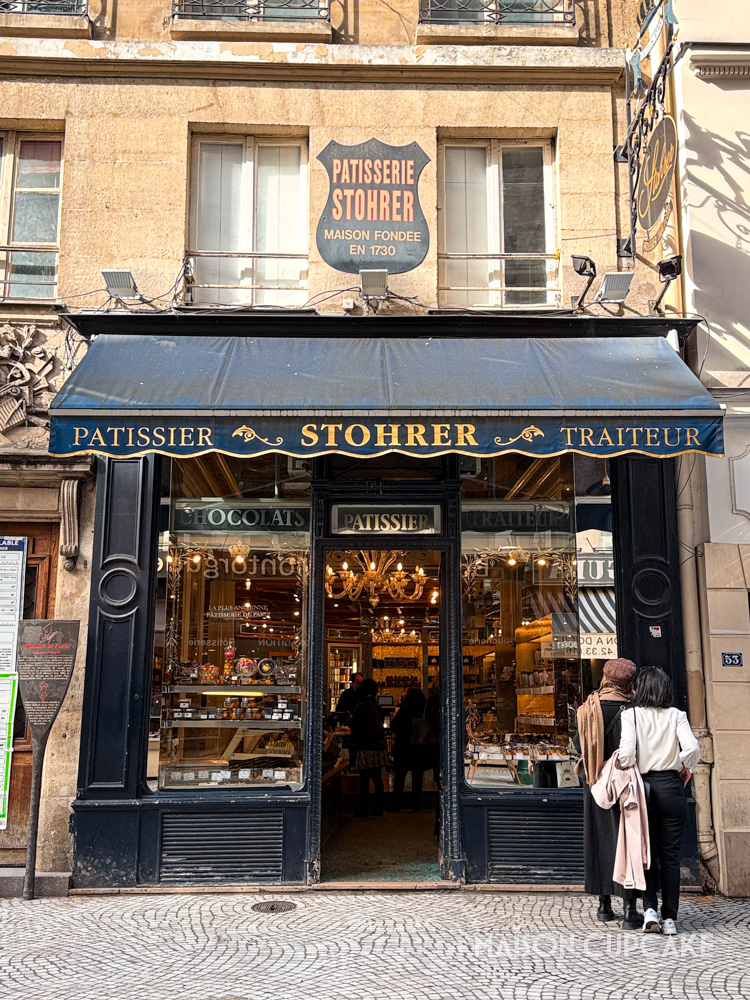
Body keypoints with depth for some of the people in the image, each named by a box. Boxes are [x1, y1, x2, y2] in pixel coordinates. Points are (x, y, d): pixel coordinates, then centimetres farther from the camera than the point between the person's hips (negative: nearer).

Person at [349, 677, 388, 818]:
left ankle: (363, 810, 1)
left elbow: (355, 730, -10)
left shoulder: (361, 706, -10)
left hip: (365, 749, -7)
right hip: (378, 748, 7)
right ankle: (377, 808, 19)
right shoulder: (376, 706, 9)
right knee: (377, 779, 12)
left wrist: (352, 750, -6)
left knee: (364, 780, -3)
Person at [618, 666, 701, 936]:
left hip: (642, 786, 0)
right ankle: (669, 918, 9)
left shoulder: (631, 715, -4)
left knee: (646, 851, 11)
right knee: (670, 854, 7)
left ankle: (650, 909, -1)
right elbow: (692, 749, -14)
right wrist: (686, 767, 6)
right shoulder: (676, 715, -2)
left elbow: (626, 754, -15)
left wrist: (631, 773, 4)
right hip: (671, 786, 0)